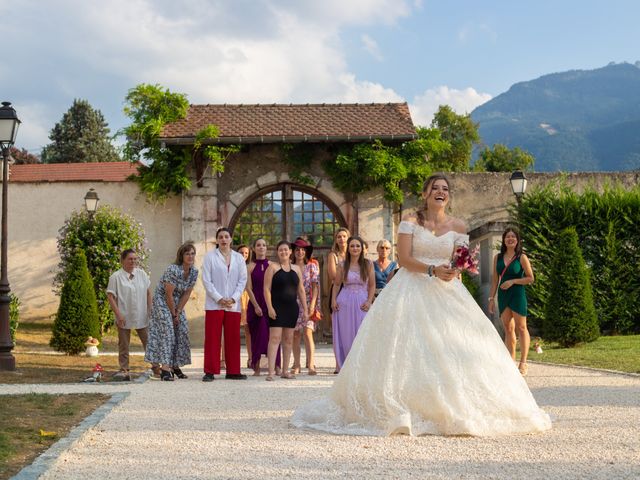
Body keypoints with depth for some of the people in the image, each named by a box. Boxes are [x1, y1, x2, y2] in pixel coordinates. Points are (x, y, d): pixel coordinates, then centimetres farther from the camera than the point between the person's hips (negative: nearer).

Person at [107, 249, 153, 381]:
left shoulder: (142, 274, 6)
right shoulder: (116, 277, -7)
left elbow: (148, 293, 13)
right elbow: (110, 296, -9)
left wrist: (150, 310, 7)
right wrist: (118, 314, -15)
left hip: (142, 317, 3)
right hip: (124, 318, -3)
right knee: (123, 345, 5)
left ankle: (155, 367, 18)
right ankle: (124, 371, 12)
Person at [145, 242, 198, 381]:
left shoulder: (194, 272, -4)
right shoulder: (173, 270, -25)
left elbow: (187, 294, 0)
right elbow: (168, 295, -20)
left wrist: (178, 312, -6)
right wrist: (173, 314, -12)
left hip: (177, 303, 7)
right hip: (162, 301, -7)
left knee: (182, 331, 2)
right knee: (167, 332, -17)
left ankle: (176, 366, 13)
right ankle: (165, 369, -22)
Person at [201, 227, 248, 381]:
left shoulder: (239, 258, 10)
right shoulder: (210, 257, 2)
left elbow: (243, 280, 6)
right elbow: (206, 280, -4)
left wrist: (233, 298, -7)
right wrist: (219, 299, -11)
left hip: (233, 305, 3)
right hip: (214, 304, -3)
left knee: (233, 339, 5)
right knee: (212, 339, -2)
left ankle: (233, 371, 12)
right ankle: (210, 372, 1)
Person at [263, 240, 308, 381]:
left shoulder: (296, 269, 13)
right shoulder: (273, 267, 0)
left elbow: (301, 290, 15)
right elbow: (267, 288, -6)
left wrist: (305, 309, 10)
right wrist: (269, 307, -15)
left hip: (292, 308, 5)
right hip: (277, 307, -5)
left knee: (288, 339, 7)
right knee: (275, 337, -12)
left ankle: (285, 371, 14)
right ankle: (271, 371, -15)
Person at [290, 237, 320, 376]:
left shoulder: (312, 266, 6)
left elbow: (315, 286, 1)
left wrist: (312, 304, -9)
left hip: (308, 303, -2)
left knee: (307, 333, -13)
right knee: (295, 335, 1)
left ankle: (311, 365, -16)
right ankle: (296, 365, 8)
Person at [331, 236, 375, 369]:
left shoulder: (368, 264, 5)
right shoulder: (342, 265, 7)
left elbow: (372, 285, 7)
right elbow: (336, 284, 14)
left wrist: (369, 301, -5)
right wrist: (333, 300, 2)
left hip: (361, 303, -1)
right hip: (344, 303, 1)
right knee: (345, 336, 1)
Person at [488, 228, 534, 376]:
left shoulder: (522, 258, -2)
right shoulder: (498, 258, 9)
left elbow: (530, 278, -4)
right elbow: (495, 279, 11)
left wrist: (512, 281, -13)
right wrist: (491, 298, 6)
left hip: (517, 294, -4)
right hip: (503, 295, 4)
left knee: (521, 327, -4)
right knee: (508, 329, 7)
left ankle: (523, 363, -5)